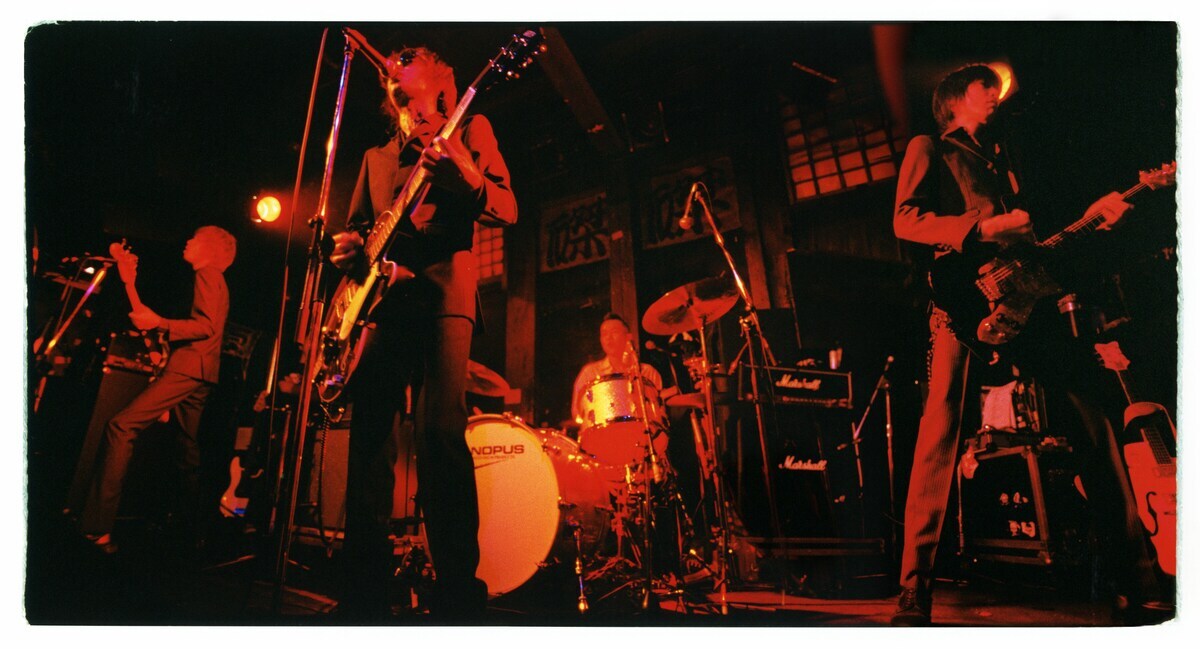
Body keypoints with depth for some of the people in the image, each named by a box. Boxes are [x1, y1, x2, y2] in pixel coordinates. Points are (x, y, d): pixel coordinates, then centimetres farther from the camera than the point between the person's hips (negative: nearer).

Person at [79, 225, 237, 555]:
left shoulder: (207, 275, -4)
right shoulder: (216, 282, 25)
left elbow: (206, 325, -17)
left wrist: (161, 323, -22)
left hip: (188, 367, -11)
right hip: (198, 373, 11)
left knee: (121, 426, -17)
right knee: (190, 449, 13)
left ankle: (97, 527, -22)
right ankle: (192, 526, 19)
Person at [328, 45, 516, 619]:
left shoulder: (470, 131, 14)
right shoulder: (377, 157, 27)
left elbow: (506, 210, 0)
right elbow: (356, 224, 29)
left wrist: (461, 167, -18)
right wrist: (349, 245, 5)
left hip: (442, 294, -5)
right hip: (381, 297, 5)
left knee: (440, 432, -18)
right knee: (368, 436, -1)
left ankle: (458, 591, -13)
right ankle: (366, 588, 6)